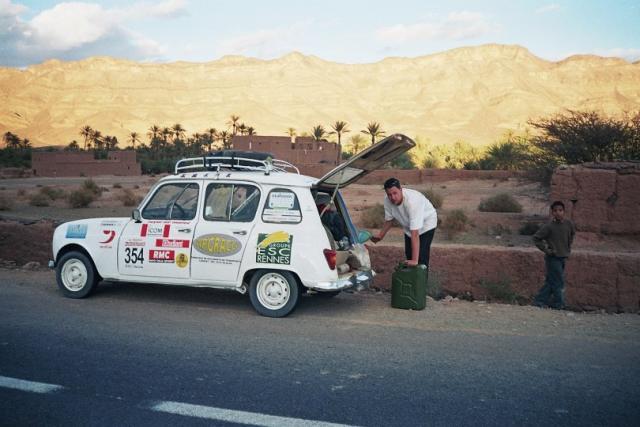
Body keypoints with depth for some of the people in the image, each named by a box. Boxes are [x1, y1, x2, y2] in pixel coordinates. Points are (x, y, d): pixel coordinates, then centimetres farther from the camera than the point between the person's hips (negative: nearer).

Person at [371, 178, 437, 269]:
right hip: (408, 225, 6)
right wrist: (380, 235, -14)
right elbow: (389, 219, -2)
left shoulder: (412, 201, -44)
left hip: (426, 223, -6)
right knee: (409, 255, 14)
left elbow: (414, 233, -46)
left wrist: (415, 260, -47)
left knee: (421, 257, -15)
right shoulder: (387, 201, -25)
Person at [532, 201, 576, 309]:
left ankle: (540, 301, 20)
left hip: (563, 257, 6)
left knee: (550, 282, 11)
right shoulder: (549, 226, -16)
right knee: (558, 282, -2)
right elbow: (536, 238, -10)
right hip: (553, 258, -6)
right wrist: (546, 250, -13)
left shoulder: (569, 224, -1)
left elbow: (572, 234, 22)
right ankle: (559, 304, 12)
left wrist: (568, 246, 14)